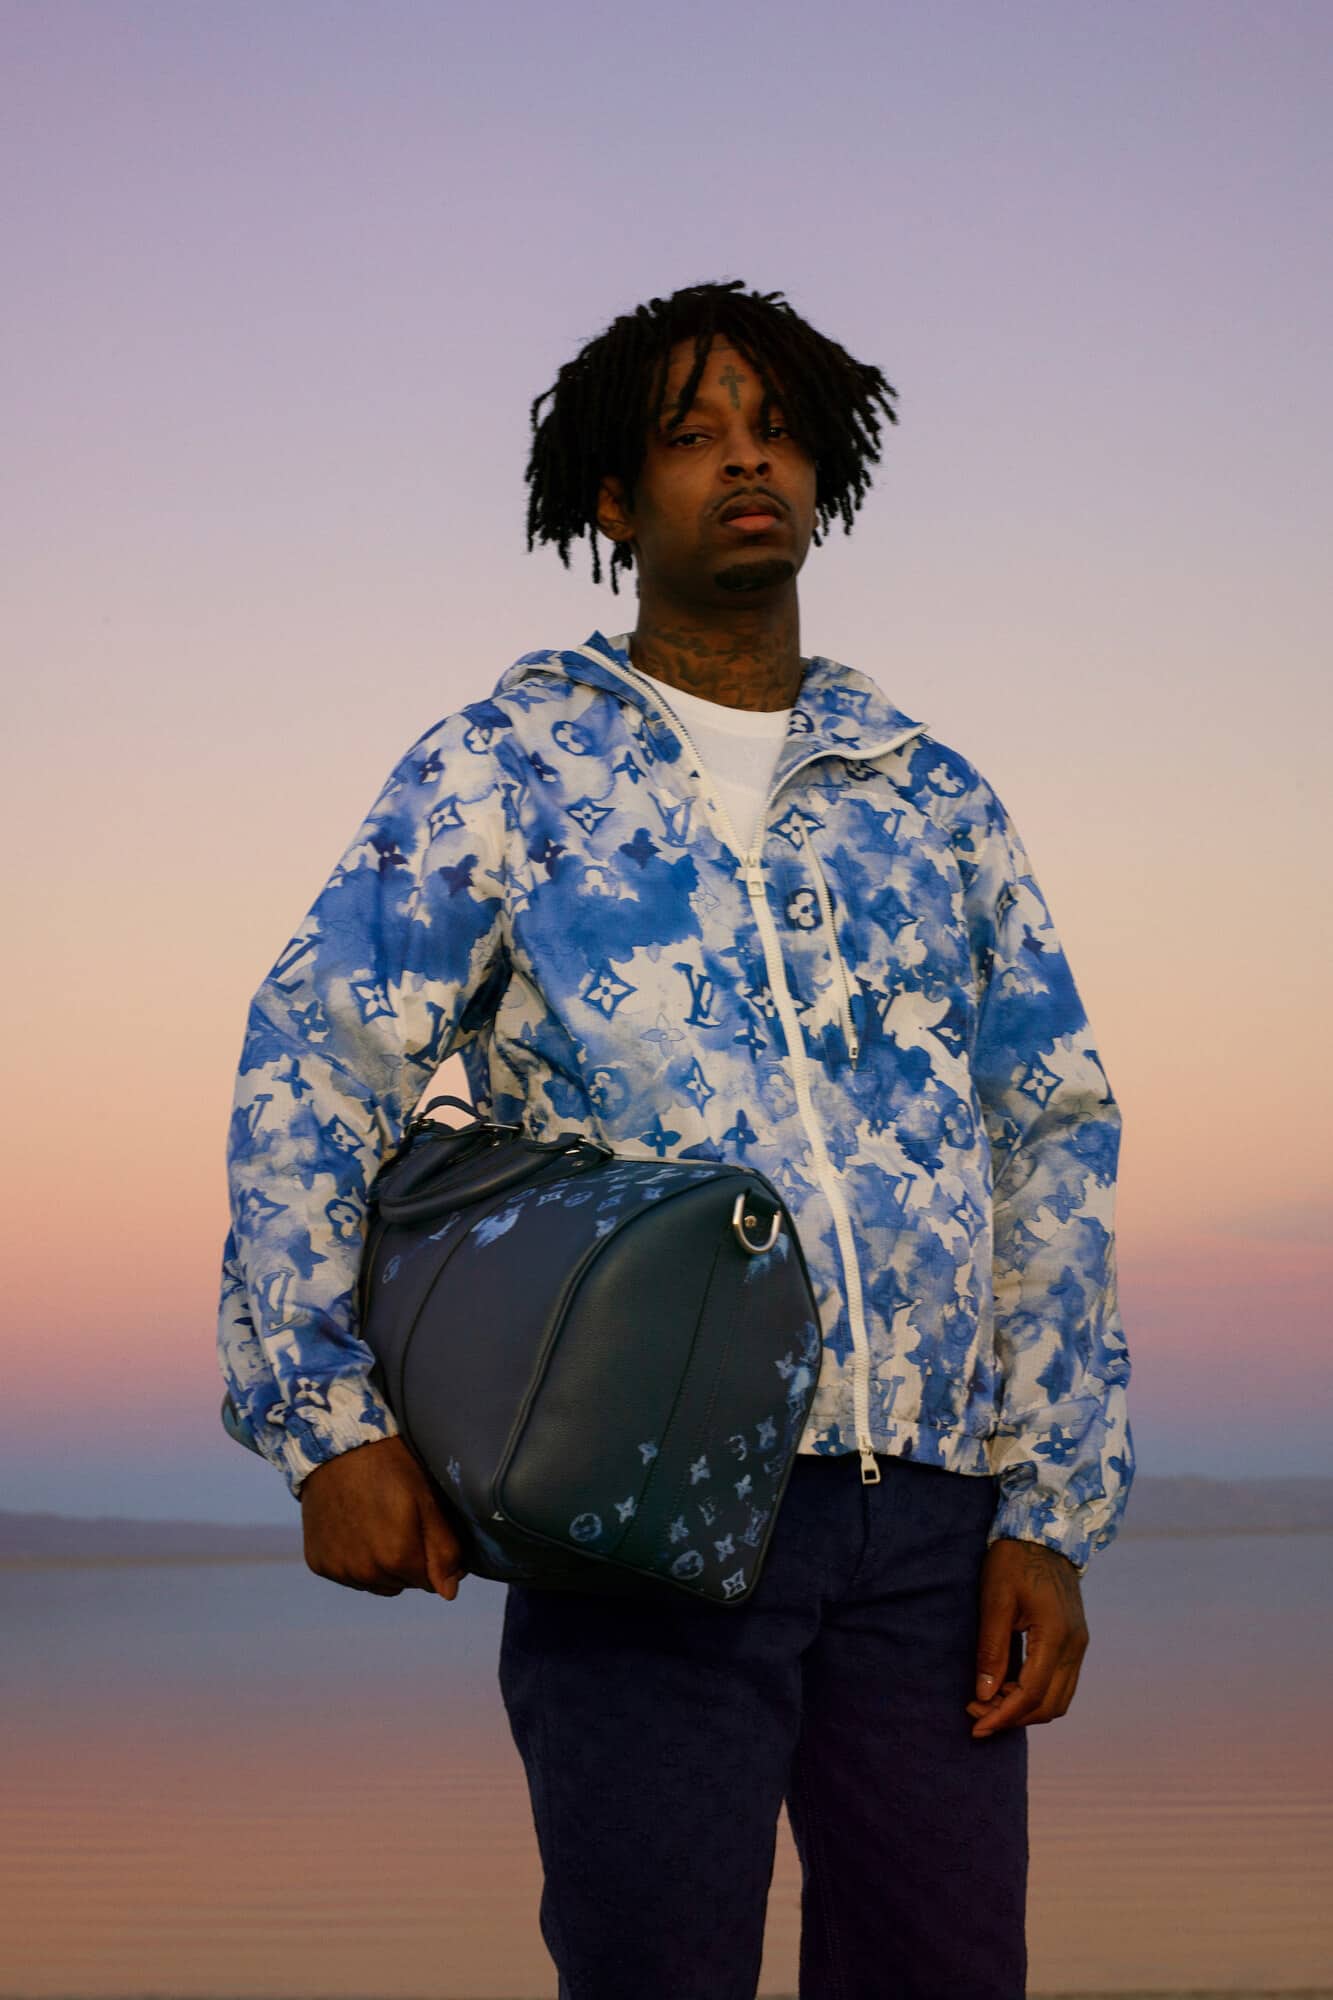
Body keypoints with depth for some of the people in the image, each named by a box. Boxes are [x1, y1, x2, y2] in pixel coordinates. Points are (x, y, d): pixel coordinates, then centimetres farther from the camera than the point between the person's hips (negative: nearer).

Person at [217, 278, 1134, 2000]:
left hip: (927, 1512, 3)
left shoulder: (938, 804, 16)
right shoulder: (502, 770, 8)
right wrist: (329, 1420, -13)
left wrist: (1053, 1516, 5)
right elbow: (313, 1066, 0)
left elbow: (1054, 1144, 14)